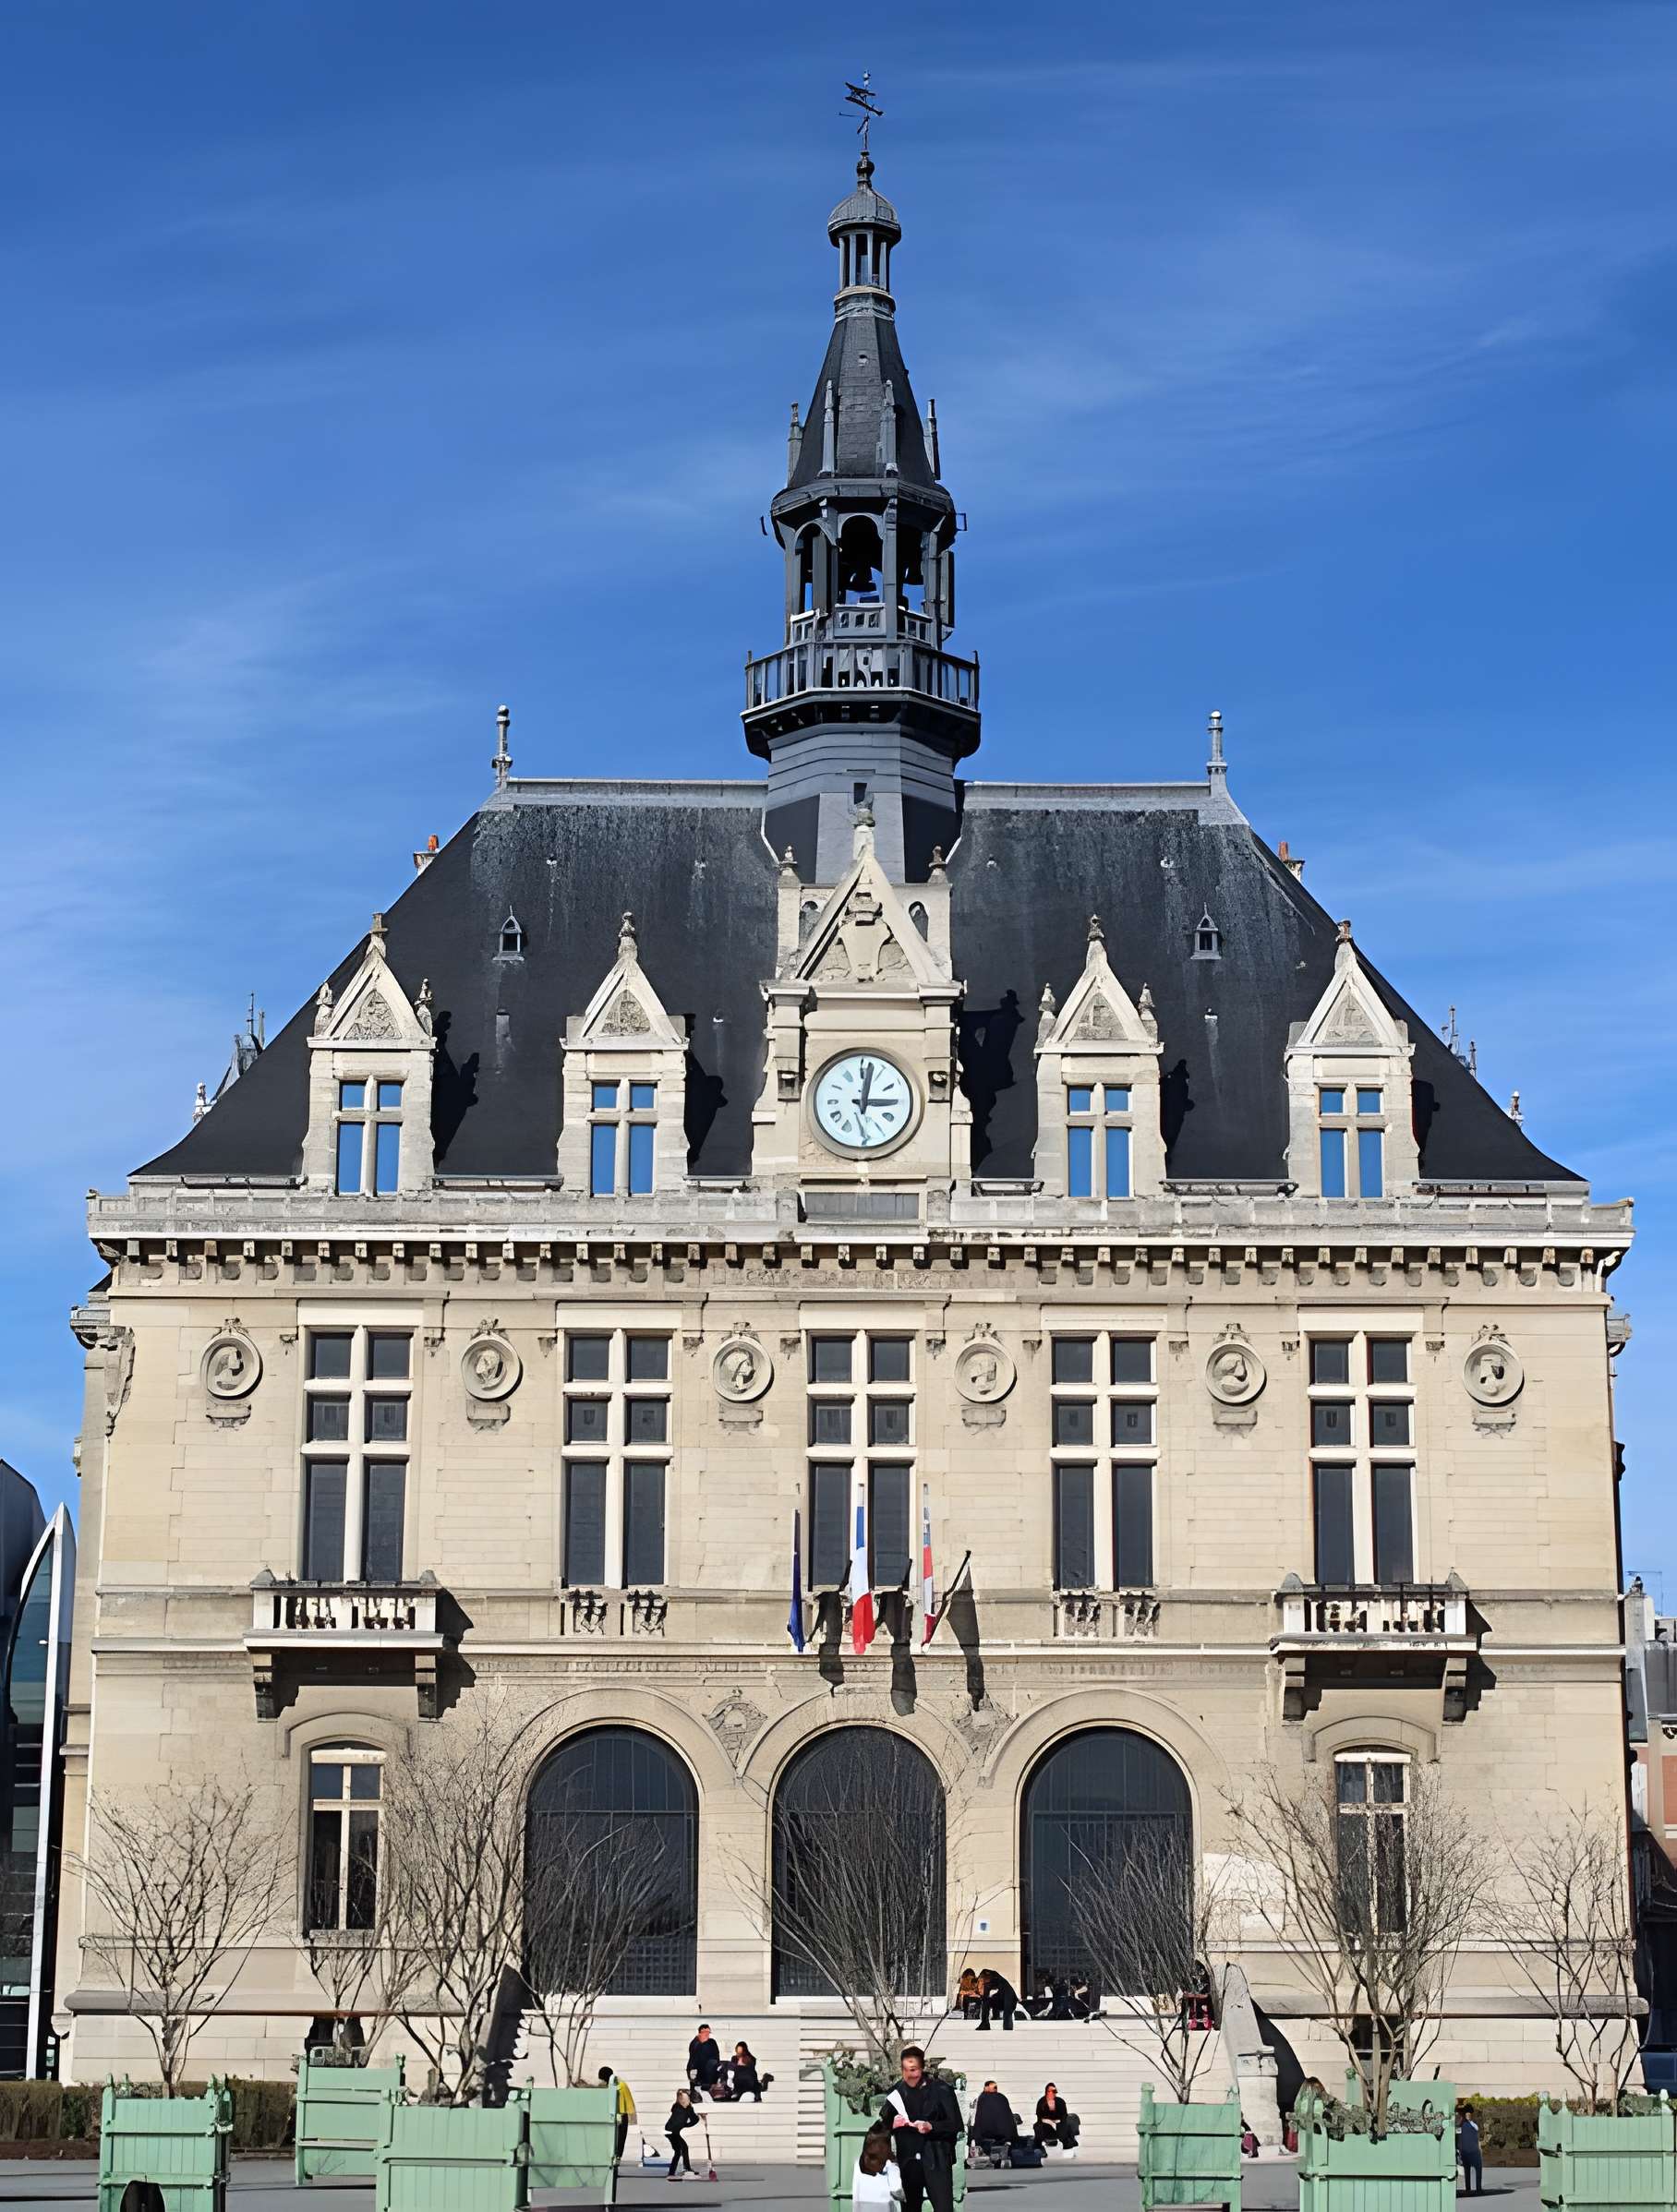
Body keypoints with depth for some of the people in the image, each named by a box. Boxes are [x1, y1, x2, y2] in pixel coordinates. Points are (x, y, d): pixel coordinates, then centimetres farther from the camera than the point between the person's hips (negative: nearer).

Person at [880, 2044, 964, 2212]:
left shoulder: (940, 2090, -1)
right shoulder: (896, 2093, 8)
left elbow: (955, 2124, -4)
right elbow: (883, 2126, 14)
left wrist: (931, 2127, -19)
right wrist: (892, 2124, -8)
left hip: (936, 2160, -3)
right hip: (907, 2162, 4)